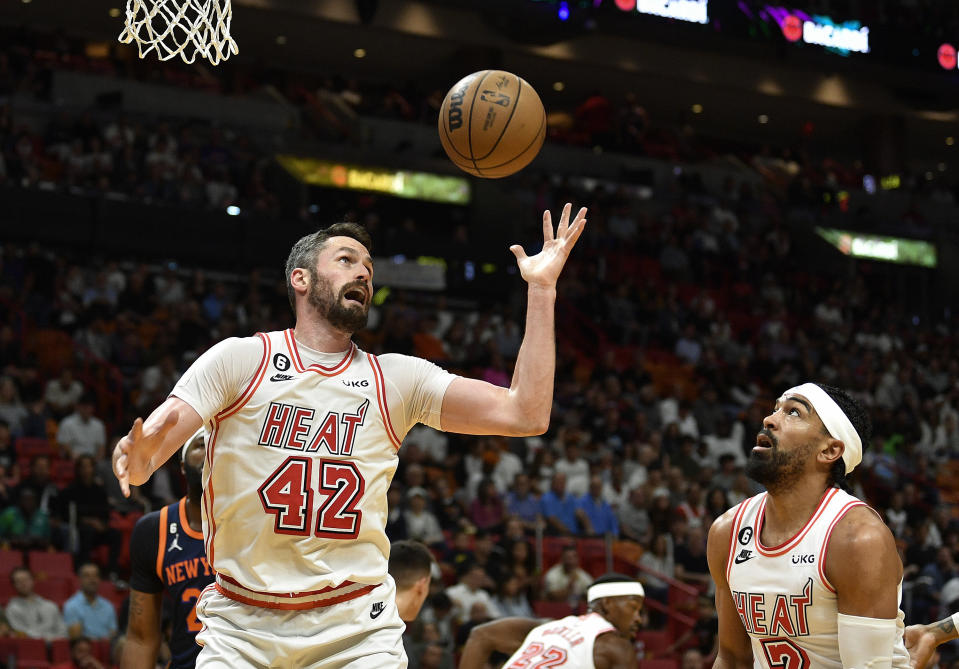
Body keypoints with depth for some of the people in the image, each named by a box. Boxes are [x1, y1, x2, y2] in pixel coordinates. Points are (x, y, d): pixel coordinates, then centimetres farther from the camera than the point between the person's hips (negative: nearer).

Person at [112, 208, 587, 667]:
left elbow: (525, 415, -2)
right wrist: (136, 459, -34)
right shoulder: (239, 360, 0)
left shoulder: (397, 379, 6)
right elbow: (149, 444, -9)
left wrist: (541, 290, -5)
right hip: (241, 630, -1)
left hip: (357, 630, 1)